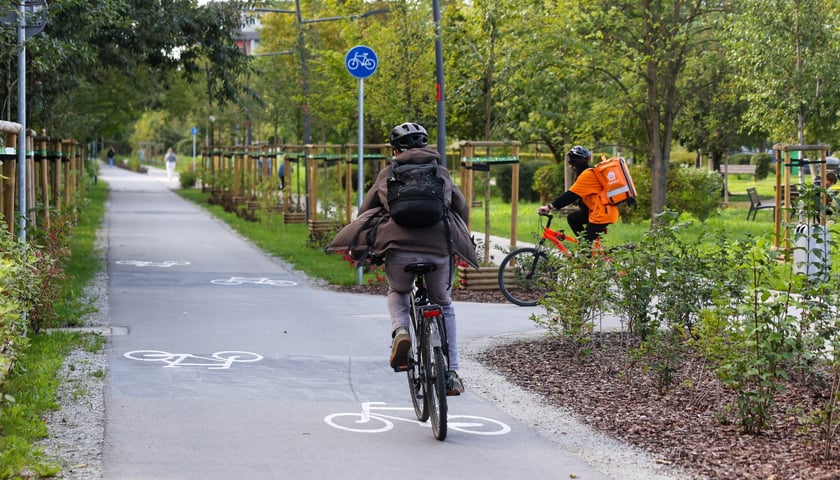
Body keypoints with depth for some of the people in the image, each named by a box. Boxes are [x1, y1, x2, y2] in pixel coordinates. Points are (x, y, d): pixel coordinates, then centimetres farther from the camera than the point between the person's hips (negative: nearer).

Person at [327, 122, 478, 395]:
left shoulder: (388, 174, 20)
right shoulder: (441, 172, 22)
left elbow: (365, 211, 21)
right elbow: (462, 208, 26)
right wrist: (457, 240, 43)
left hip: (399, 246, -1)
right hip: (440, 248, 1)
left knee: (397, 293, 29)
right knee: (443, 306, 23)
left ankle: (399, 330, -4)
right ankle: (451, 374, 16)